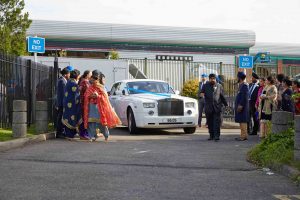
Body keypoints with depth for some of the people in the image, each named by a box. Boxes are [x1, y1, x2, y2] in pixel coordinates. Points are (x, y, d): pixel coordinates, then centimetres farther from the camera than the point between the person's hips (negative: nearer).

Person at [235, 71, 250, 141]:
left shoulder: (244, 85, -14)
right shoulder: (241, 85, 17)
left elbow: (245, 96, -20)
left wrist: (241, 105, -22)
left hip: (242, 106, -10)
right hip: (239, 105, 10)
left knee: (243, 121, -8)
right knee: (241, 121, 12)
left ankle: (244, 135, -7)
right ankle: (243, 135, 17)